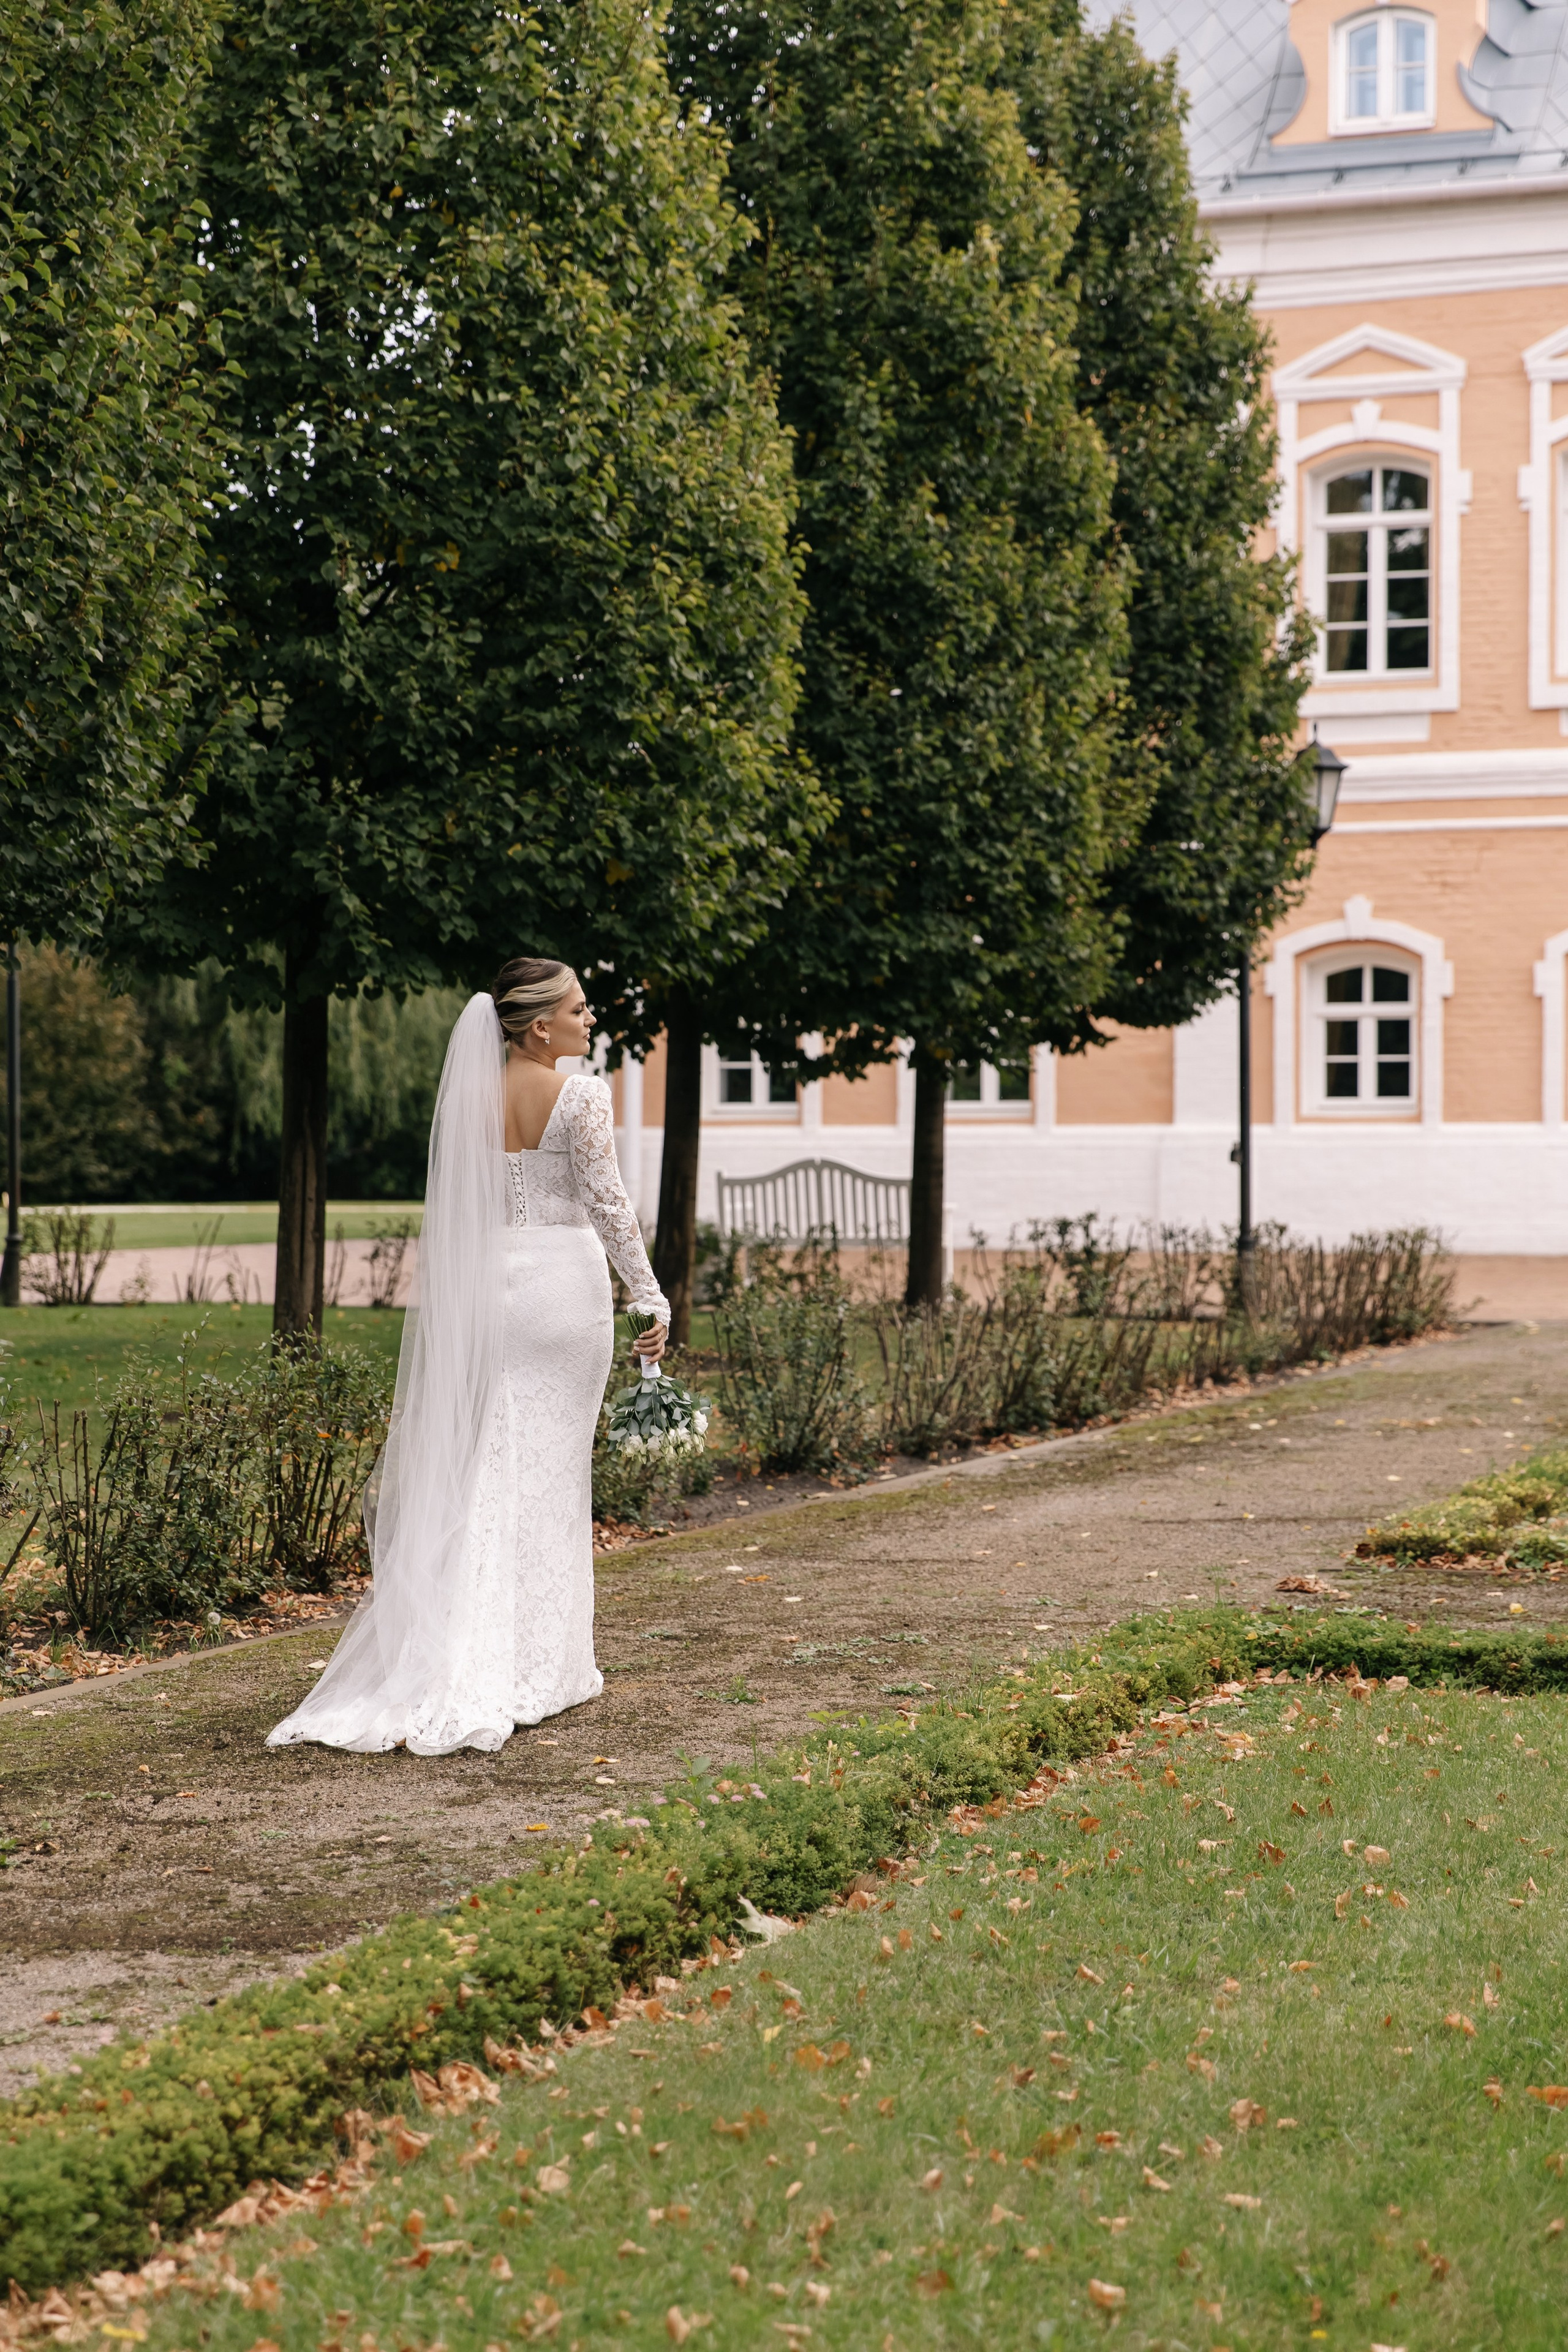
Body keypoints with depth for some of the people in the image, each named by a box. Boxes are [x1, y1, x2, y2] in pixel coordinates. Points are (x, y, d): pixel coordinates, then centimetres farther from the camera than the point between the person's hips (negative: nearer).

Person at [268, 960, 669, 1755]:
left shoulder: (469, 1096, 6)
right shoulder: (581, 1097, -10)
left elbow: (453, 1212, 10)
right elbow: (607, 1203, -12)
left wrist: (450, 1312, 18)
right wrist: (651, 1298, -7)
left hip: (487, 1287, 5)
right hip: (564, 1284, -4)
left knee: (486, 1472, 8)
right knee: (552, 1476, 3)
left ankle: (460, 1667, 5)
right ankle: (540, 1664, 8)